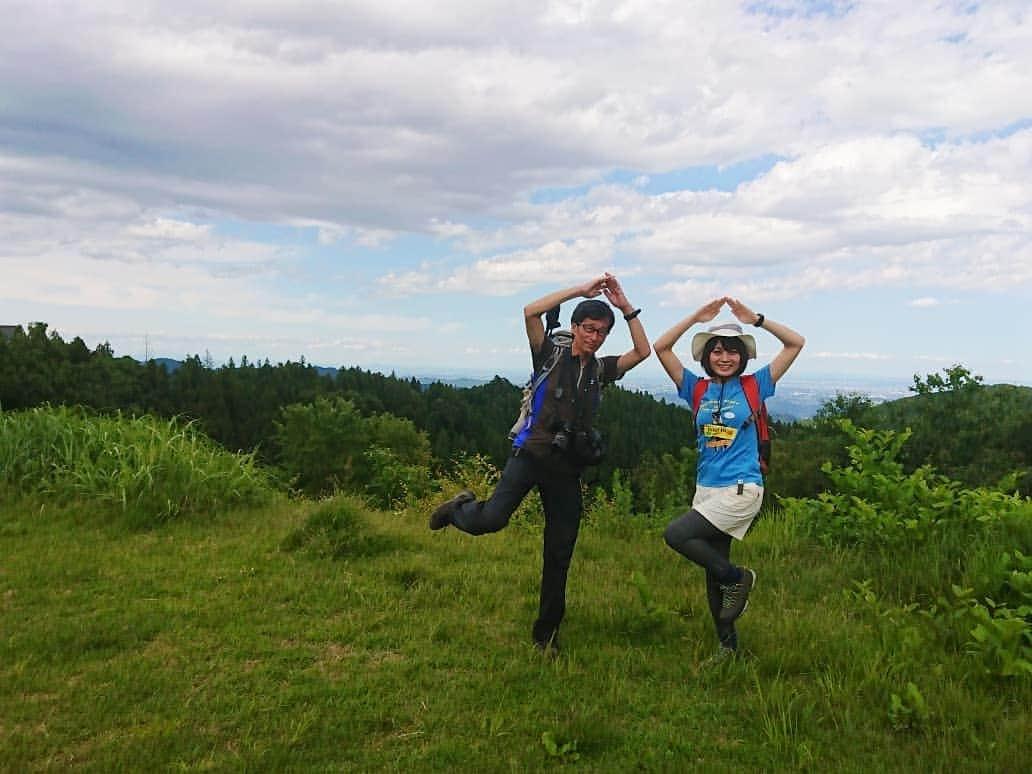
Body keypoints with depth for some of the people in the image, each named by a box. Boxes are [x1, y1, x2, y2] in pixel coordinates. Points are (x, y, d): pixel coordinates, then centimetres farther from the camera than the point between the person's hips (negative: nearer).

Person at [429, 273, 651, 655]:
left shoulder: (601, 369, 14)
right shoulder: (550, 356, 2)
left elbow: (643, 351, 4)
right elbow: (530, 311, -12)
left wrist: (626, 307, -3)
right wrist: (580, 290, -11)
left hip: (567, 467, 4)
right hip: (531, 453, -4)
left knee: (559, 555, 6)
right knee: (491, 519, -23)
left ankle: (546, 633, 20)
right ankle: (459, 508, 14)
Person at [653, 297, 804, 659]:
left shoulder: (753, 386, 2)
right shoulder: (698, 390, 8)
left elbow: (796, 343, 0)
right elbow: (661, 347, 2)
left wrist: (756, 319, -7)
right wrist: (696, 317, -4)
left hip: (741, 490, -5)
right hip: (706, 489, 5)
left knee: (676, 534, -20)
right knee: (713, 575, 9)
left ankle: (738, 578, 1)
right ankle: (727, 646, 25)